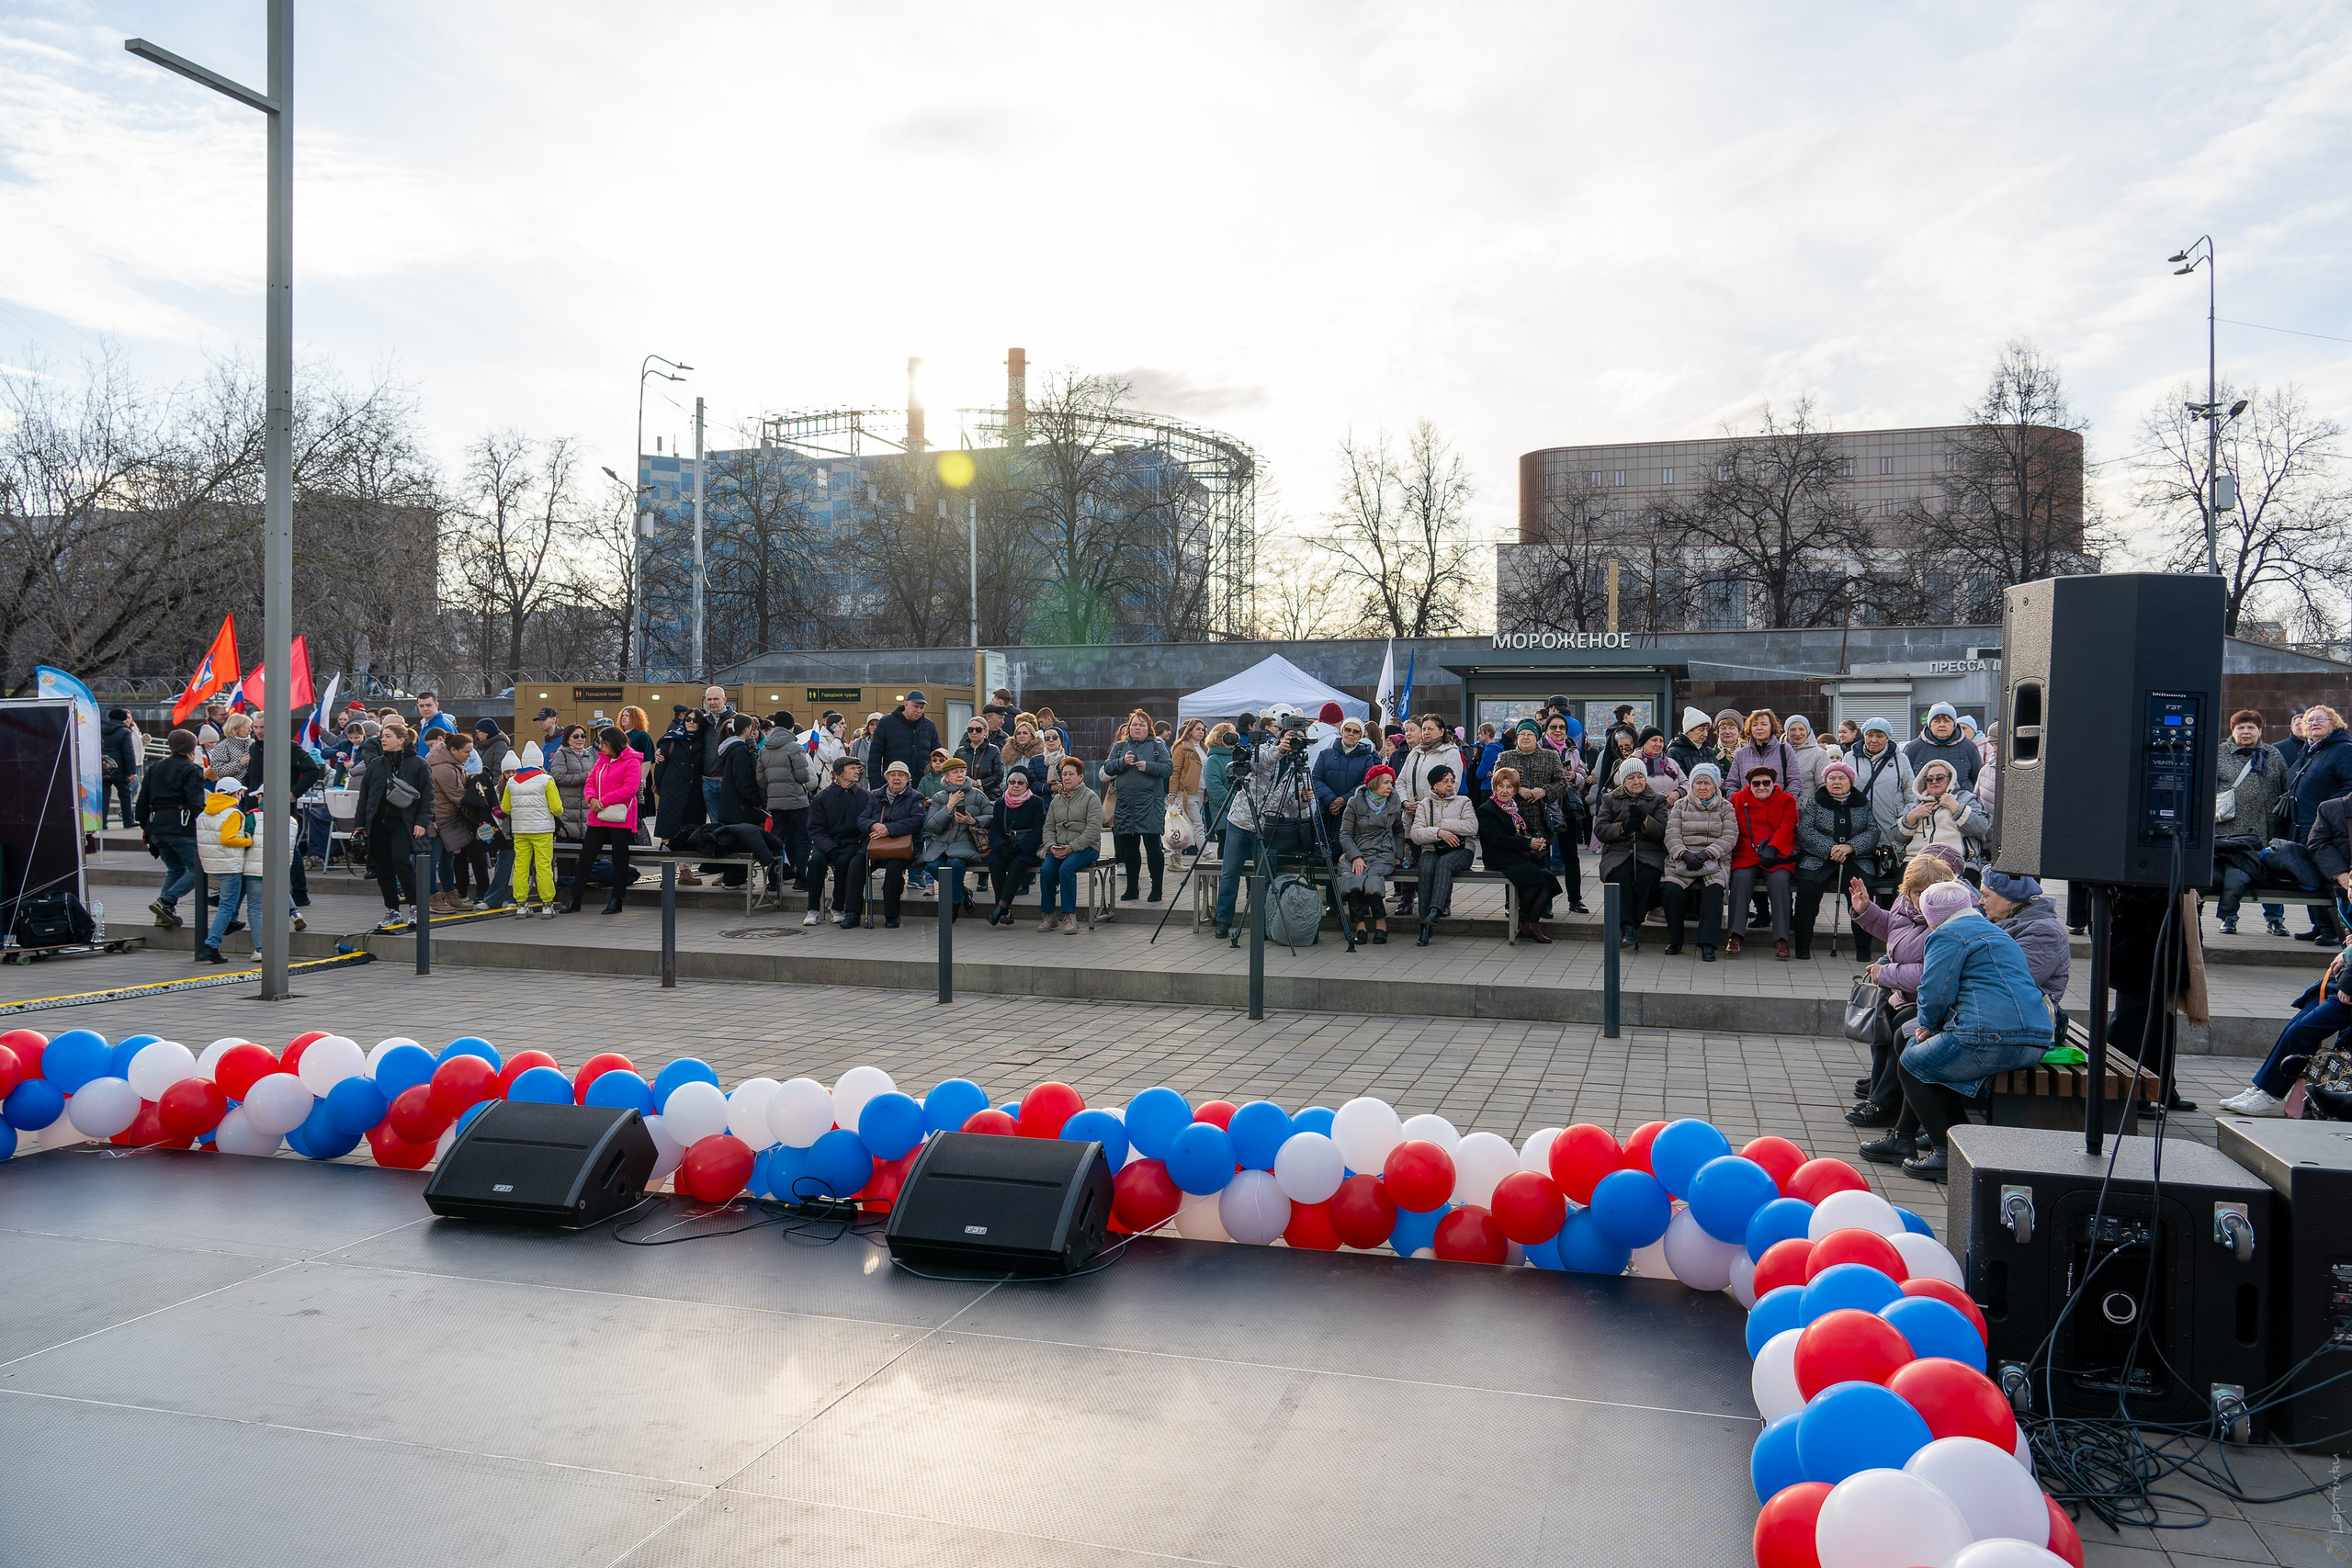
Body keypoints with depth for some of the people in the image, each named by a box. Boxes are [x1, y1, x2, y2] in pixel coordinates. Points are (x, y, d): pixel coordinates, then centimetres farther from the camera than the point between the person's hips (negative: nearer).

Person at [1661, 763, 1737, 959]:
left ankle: (1707, 945, -32)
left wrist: (1707, 853, -16)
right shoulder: (1680, 806, 15)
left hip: (1715, 861, -1)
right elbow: (1672, 835, 3)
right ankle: (1675, 940, -12)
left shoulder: (1726, 808, 13)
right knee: (1671, 889, -29)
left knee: (1714, 889, -33)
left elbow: (1729, 838, -1)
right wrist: (1684, 854, -16)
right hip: (1682, 860, 1)